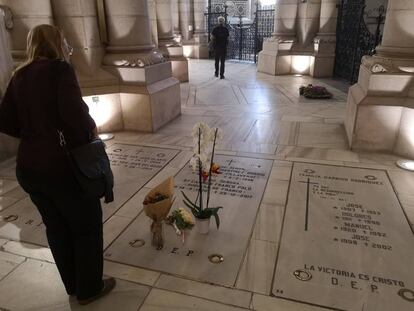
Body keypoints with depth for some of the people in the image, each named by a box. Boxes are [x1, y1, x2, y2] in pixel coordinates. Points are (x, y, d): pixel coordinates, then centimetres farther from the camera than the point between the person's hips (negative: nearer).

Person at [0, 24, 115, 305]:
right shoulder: (60, 69, -11)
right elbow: (74, 113, -25)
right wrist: (90, 130, -7)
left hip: (27, 167, 7)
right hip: (63, 166, -7)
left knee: (56, 228, 21)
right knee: (87, 227, 13)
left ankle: (73, 285, 40)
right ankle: (90, 288, 29)